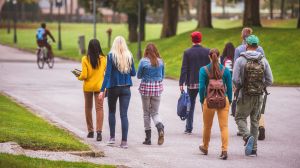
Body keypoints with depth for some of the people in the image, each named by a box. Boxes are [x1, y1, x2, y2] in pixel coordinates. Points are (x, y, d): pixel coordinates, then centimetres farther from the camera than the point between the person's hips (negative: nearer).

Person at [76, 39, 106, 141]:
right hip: (99, 86, 0)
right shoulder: (103, 59, -7)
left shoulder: (85, 59, -12)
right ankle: (99, 131, -15)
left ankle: (90, 131, 22)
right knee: (99, 108, 0)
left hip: (88, 86, 0)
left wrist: (79, 77, 8)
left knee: (88, 108, 16)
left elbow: (84, 75, -14)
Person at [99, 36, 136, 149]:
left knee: (111, 111, 19)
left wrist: (102, 90, -11)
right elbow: (133, 73, 6)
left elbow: (107, 73, -12)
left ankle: (112, 137, 17)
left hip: (113, 87, -2)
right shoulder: (129, 56, -1)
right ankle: (124, 141, -5)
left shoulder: (111, 56, -9)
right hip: (126, 88, 2)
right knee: (124, 114, 1)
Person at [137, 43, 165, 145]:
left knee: (146, 113, 8)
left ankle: (148, 138, 10)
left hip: (146, 88, -3)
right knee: (155, 112, 11)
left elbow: (139, 76, 0)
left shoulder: (143, 61, -10)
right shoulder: (160, 61, 0)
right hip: (157, 88, 3)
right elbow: (162, 76, 11)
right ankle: (160, 127, -20)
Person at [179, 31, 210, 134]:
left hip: (192, 83, 0)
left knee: (190, 106, 9)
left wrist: (181, 83, -7)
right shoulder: (207, 52, -1)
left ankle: (189, 128, 10)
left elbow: (184, 69, -7)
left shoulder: (187, 52, -4)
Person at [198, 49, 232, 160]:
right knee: (224, 126, -1)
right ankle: (224, 150, -13)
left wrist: (202, 101, 5)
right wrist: (229, 101, 12)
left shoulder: (204, 70, -5)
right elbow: (229, 87, 2)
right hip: (223, 100, 0)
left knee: (207, 126, 16)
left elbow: (201, 87, -6)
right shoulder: (225, 70, -1)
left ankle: (205, 148, 34)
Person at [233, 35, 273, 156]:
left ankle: (247, 137, -17)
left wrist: (239, 87, 8)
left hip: (245, 95, -3)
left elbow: (235, 80, -13)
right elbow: (269, 80, 0)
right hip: (259, 95, 3)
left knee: (240, 118, 10)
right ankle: (253, 149, 13)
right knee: (255, 121, 13)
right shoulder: (263, 61, 1)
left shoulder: (240, 60, -8)